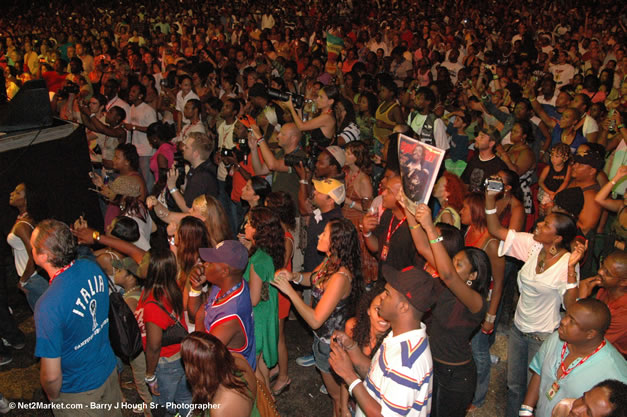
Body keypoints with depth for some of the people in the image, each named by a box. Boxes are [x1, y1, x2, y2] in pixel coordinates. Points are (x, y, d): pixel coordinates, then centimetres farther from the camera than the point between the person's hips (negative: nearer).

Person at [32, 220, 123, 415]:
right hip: (109, 370, 6)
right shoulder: (91, 267, -16)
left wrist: (53, 396, -7)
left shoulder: (48, 306, -36)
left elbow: (51, 376, -27)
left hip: (78, 393, -6)